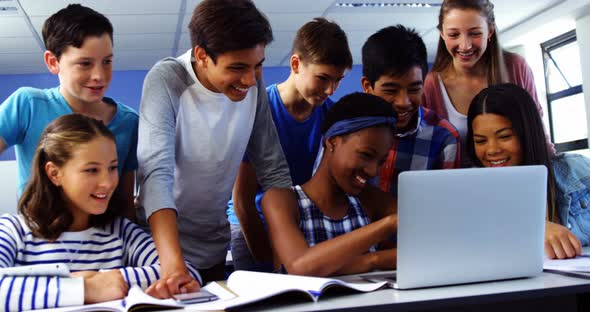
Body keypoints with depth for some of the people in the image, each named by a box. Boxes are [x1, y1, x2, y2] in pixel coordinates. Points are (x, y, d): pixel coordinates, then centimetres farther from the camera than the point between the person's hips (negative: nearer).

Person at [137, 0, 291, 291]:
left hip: (216, 253, 4)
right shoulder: (166, 80, -20)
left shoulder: (253, 86, -8)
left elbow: (274, 171, -4)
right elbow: (156, 173, -30)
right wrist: (173, 265, -43)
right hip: (162, 246, -4)